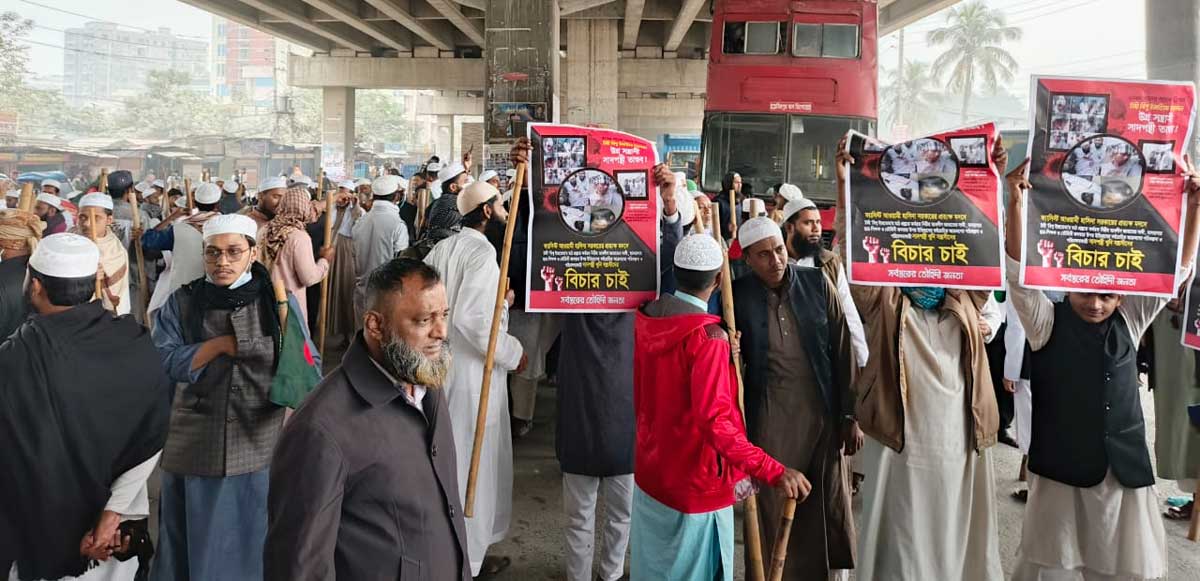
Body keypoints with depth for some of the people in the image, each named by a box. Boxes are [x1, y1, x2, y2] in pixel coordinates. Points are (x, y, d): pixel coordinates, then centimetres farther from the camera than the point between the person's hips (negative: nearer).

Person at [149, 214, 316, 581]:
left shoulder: (280, 301, 1)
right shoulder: (182, 304, 3)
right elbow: (160, 363, -8)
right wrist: (219, 345, -16)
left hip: (262, 448, -1)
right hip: (194, 450, 1)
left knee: (254, 544, 12)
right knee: (194, 546, 15)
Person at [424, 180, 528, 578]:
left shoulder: (441, 249, 5)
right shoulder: (482, 251, -17)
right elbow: (472, 316, -27)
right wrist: (512, 353, -16)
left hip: (441, 364, 8)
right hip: (473, 371, -8)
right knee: (474, 461, 5)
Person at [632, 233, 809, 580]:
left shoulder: (646, 318, -1)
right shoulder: (706, 335, -24)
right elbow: (716, 422, -32)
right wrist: (773, 472, -32)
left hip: (649, 475, 7)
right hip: (694, 486, -7)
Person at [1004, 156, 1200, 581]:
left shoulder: (1129, 319, 5)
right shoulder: (1047, 322, -5)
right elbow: (1018, 270, -17)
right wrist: (1017, 202, -28)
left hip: (1125, 466, 3)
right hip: (1062, 465, -3)